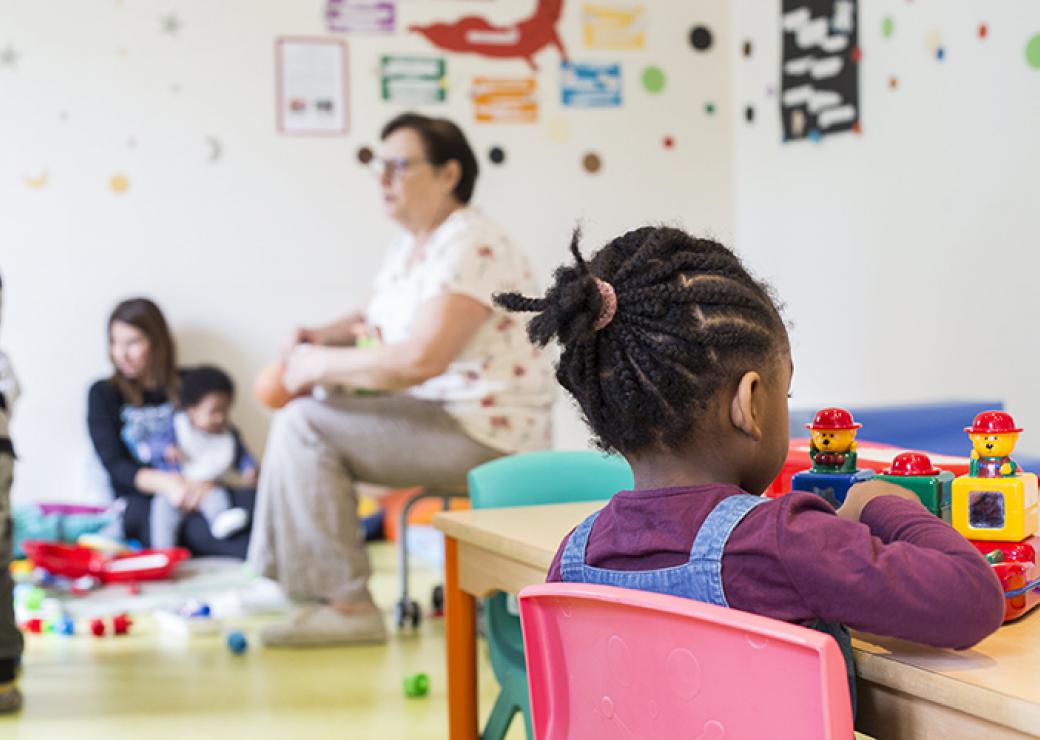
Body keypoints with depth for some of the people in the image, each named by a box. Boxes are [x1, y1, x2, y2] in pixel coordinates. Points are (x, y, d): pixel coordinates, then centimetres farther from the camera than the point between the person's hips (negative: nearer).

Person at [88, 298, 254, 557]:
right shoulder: (104, 394, 14)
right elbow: (115, 466, 2)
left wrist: (203, 483, -14)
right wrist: (163, 483, -19)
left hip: (193, 494, 3)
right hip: (140, 501, -2)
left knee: (250, 500, -34)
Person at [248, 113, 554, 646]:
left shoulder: (469, 247, -19)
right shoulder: (408, 246, 13)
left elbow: (421, 359, -29)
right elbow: (380, 320, 28)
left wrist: (321, 365, -18)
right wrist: (321, 337, 5)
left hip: (485, 432, -11)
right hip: (439, 413, 11)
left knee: (306, 425, -17)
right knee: (298, 412, 15)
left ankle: (347, 607, -13)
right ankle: (288, 578, 19)